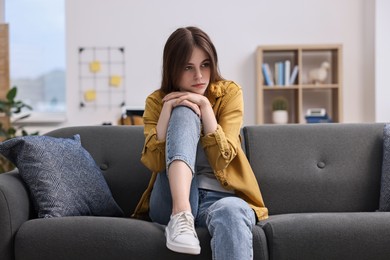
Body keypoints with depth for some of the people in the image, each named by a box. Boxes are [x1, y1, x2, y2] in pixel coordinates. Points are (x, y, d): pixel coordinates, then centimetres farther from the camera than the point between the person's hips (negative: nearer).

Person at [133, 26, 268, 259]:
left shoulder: (229, 93, 3)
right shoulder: (157, 101, 6)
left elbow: (222, 159, -8)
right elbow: (153, 163, -9)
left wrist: (205, 106, -16)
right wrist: (167, 109, -16)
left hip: (218, 197, 0)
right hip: (170, 202, 1)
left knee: (232, 213, -41)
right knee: (184, 112, -24)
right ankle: (181, 214, -39)